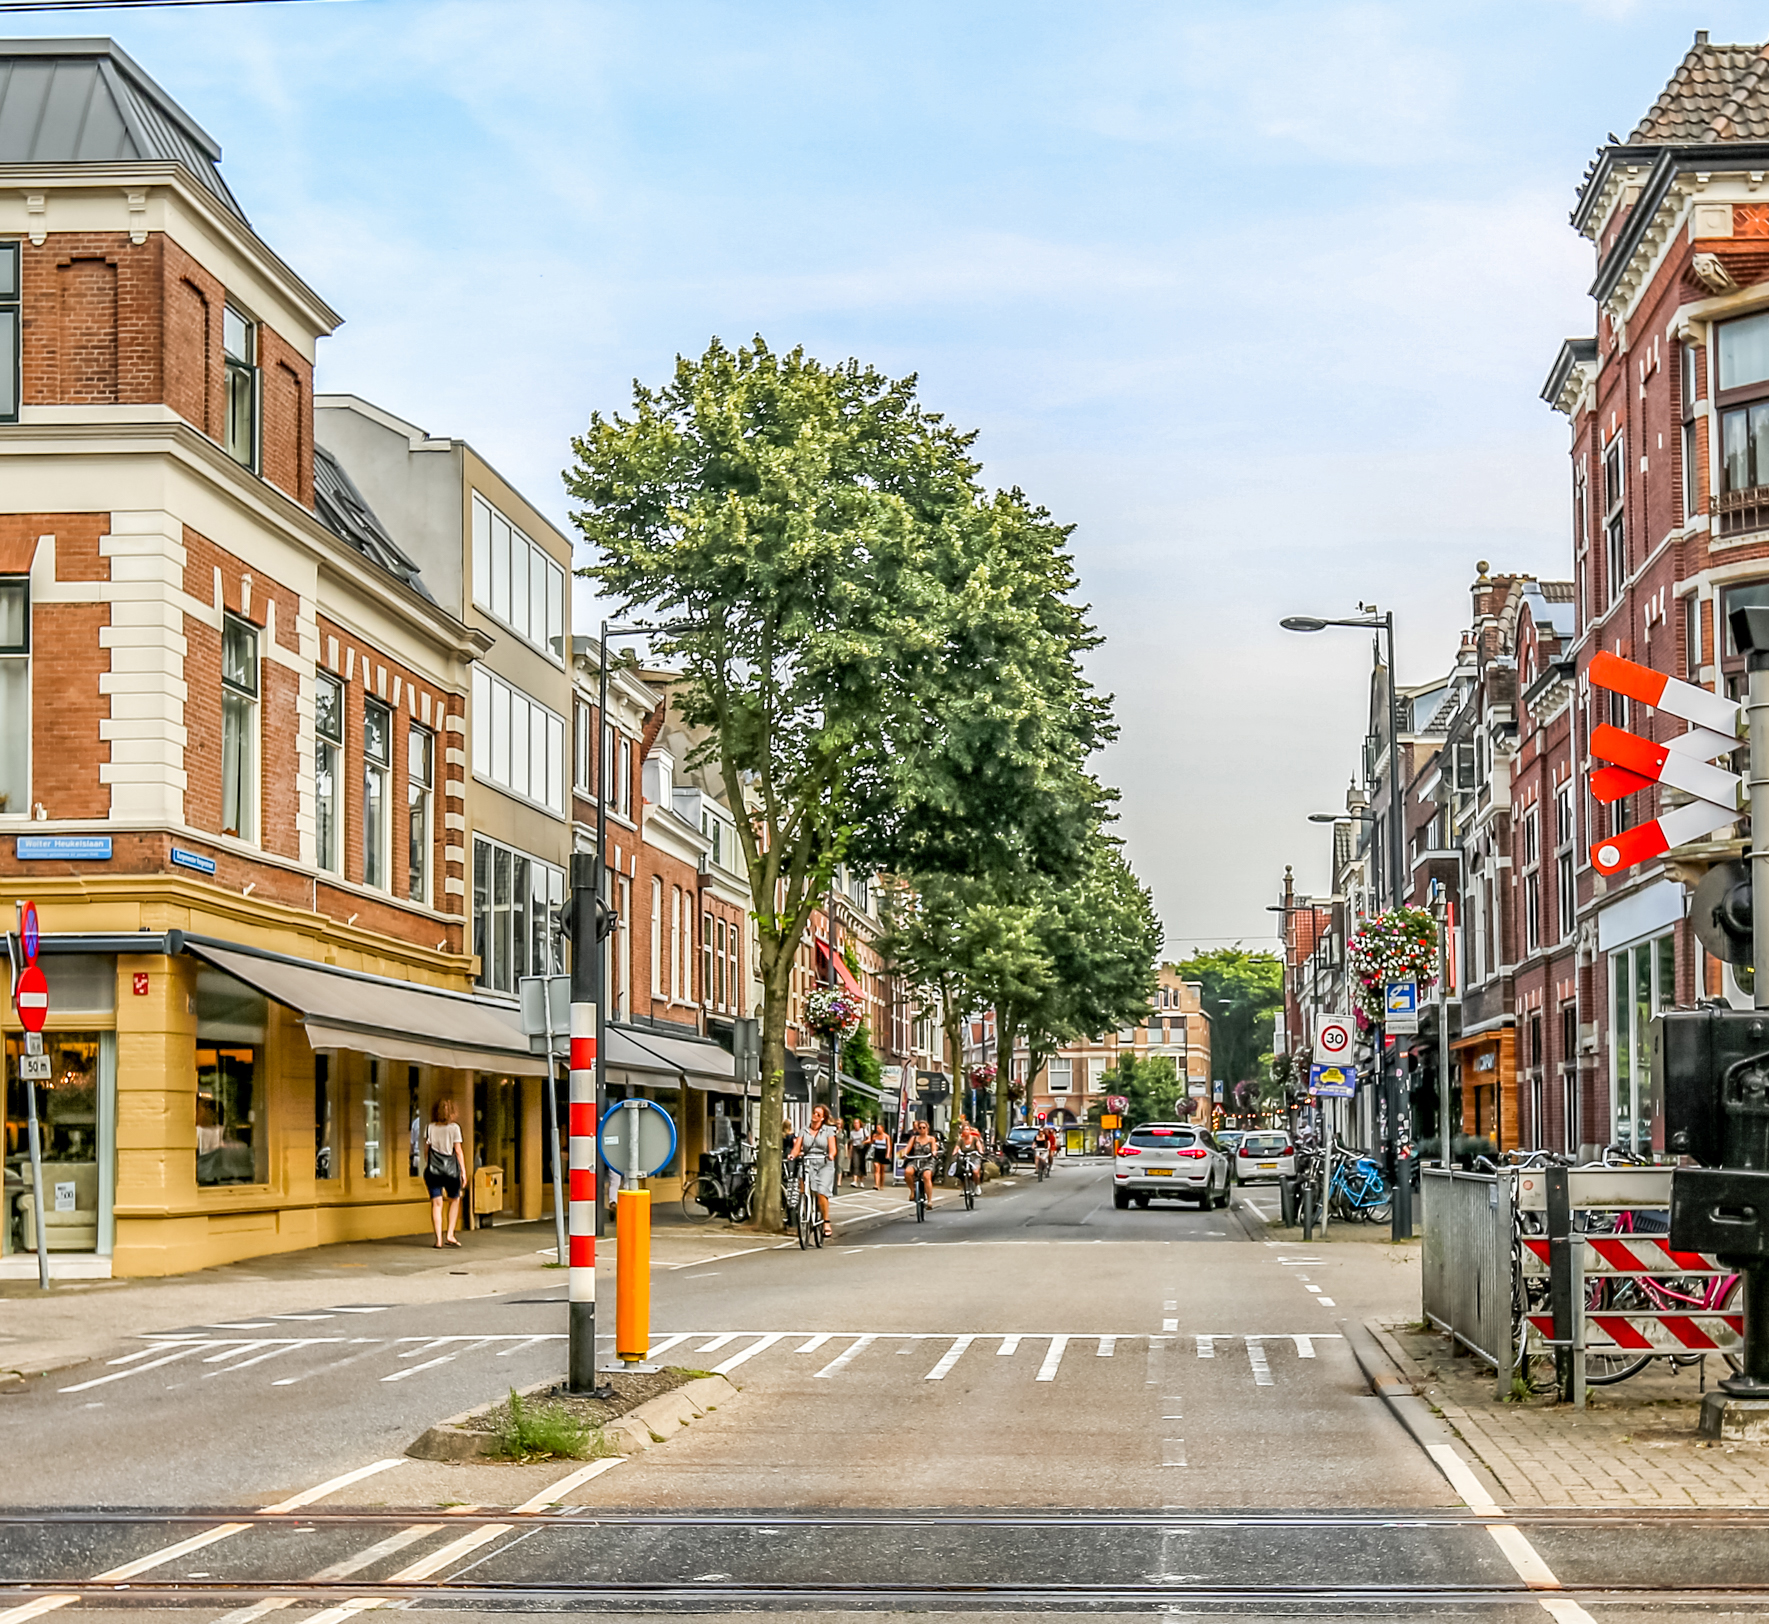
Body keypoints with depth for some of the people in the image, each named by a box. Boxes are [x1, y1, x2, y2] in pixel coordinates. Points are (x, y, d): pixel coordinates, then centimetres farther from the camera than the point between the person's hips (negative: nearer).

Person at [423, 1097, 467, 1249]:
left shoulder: (430, 1128, 2)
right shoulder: (454, 1128, -5)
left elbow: (426, 1150, 5)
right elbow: (458, 1151, -5)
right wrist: (463, 1171, 0)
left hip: (433, 1169, 1)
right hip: (451, 1168, -1)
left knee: (436, 1203, 1)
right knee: (454, 1200, 18)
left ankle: (439, 1240, -2)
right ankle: (450, 1235, 11)